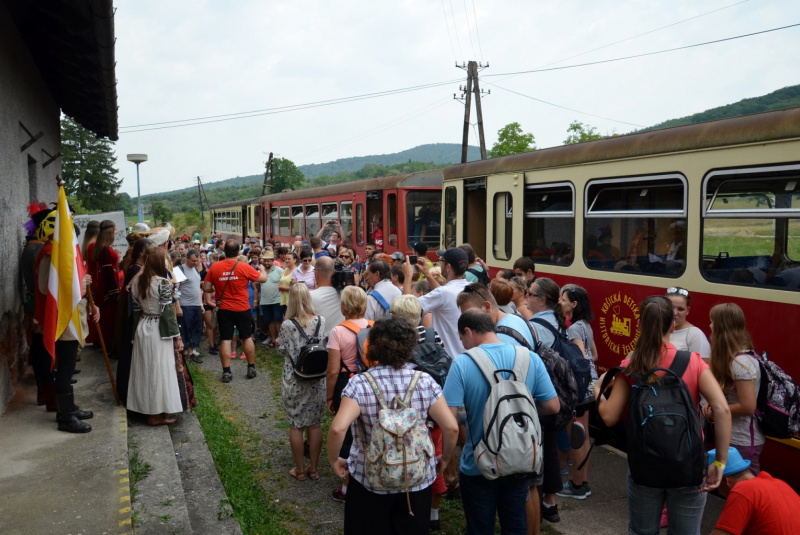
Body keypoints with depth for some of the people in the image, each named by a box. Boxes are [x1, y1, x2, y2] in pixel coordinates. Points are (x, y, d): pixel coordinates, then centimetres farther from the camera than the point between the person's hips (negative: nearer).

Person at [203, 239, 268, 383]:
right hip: (242, 309, -1)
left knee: (225, 340, 6)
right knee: (247, 337, 13)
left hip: (223, 309, 1)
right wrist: (262, 269, 20)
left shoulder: (214, 267, -6)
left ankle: (226, 372, 6)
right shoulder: (244, 267, -12)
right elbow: (263, 278, -2)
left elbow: (206, 288, -2)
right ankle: (251, 368, 22)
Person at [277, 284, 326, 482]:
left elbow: (283, 350, -4)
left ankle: (299, 470, 24)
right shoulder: (321, 321, -9)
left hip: (294, 382, -2)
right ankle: (313, 468, 25)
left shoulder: (287, 325, -16)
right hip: (317, 380, 3)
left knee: (296, 425, 12)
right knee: (315, 423, 14)